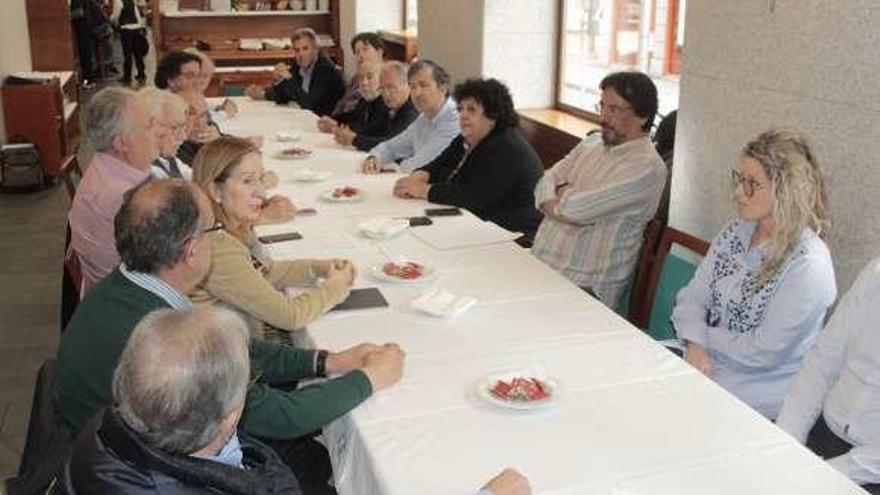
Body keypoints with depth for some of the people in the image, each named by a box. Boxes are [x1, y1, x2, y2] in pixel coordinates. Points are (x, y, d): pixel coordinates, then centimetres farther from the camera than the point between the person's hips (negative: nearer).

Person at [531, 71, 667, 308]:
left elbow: (576, 208, -19)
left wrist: (563, 195, 2)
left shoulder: (647, 167, -12)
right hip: (538, 262, 8)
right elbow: (547, 181, 11)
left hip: (584, 286, -8)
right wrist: (560, 205, -9)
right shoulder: (593, 143, 16)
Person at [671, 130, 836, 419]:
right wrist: (695, 345, -16)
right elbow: (692, 297, 2)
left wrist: (701, 337, -9)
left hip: (759, 389, -6)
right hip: (706, 361, 7)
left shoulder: (808, 266, -20)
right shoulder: (735, 232, 3)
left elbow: (764, 353, -19)